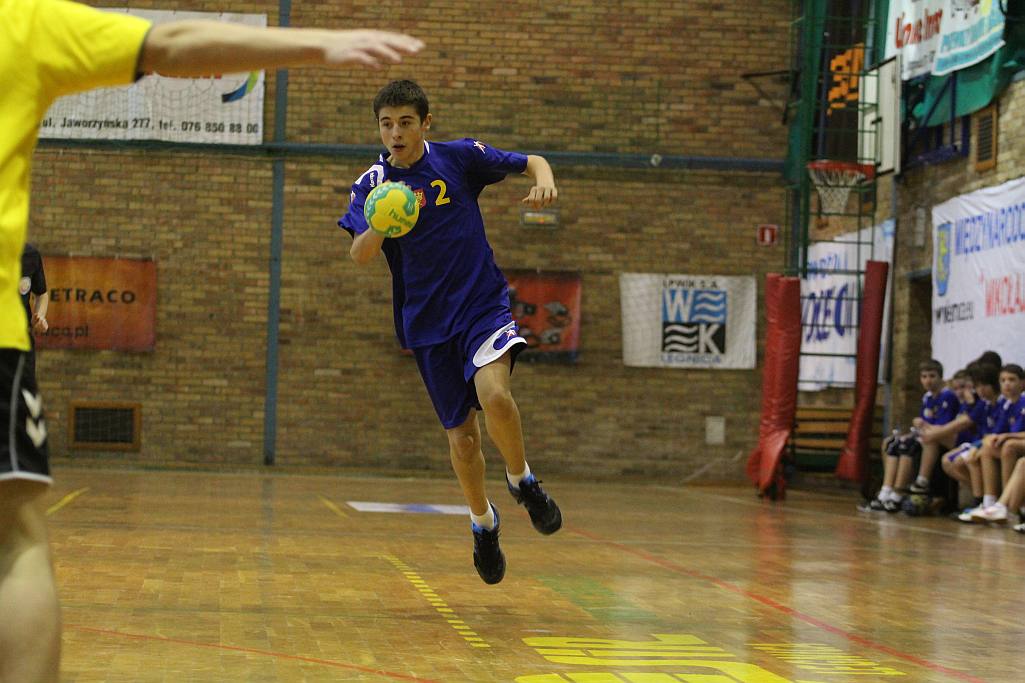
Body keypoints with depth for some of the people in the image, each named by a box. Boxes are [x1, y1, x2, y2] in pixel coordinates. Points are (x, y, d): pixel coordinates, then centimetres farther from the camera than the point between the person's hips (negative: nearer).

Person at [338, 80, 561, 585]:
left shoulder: (460, 157, -3)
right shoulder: (372, 185, -2)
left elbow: (532, 162, 7)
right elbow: (359, 255, -13)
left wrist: (543, 183, -16)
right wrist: (379, 227, -34)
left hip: (484, 304, -2)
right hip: (427, 321, 2)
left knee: (494, 394, -28)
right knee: (461, 433, 4)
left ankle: (522, 481, -1)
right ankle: (482, 524, 29)